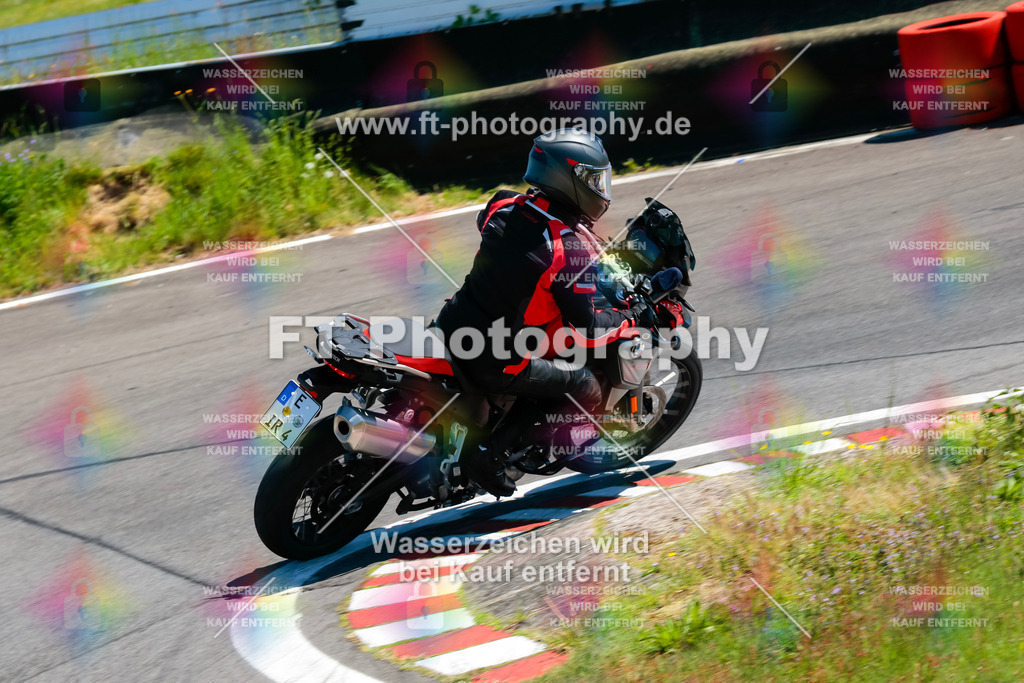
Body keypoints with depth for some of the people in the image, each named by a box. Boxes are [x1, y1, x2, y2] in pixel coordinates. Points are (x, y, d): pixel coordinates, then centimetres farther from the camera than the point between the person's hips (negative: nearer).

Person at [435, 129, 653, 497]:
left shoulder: (504, 206, 1)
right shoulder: (573, 249, -19)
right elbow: (584, 328, -17)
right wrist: (632, 319, 2)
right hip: (496, 360, -7)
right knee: (587, 390, 4)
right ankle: (490, 452, -4)